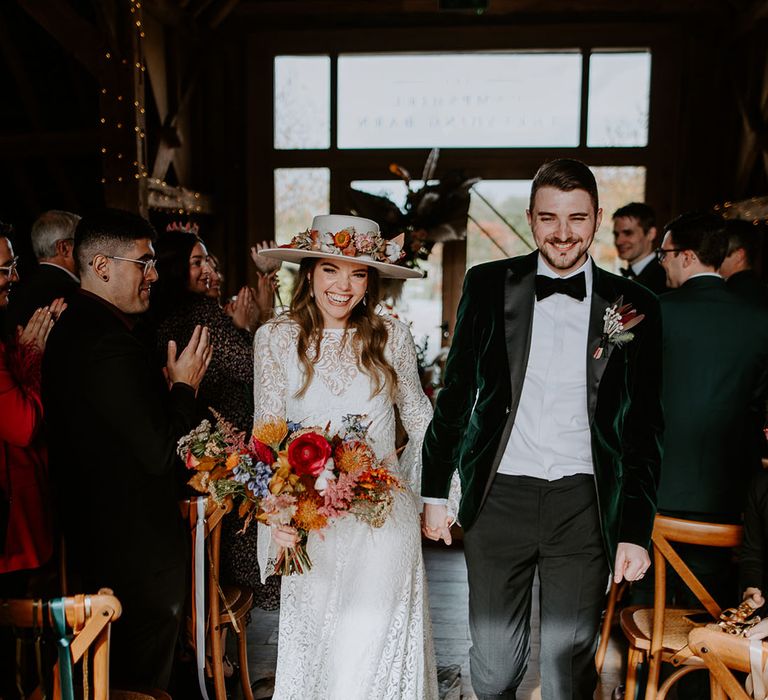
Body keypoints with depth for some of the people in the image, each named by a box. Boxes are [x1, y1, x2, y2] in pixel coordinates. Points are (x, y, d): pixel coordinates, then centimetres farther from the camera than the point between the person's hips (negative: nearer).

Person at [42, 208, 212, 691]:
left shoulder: (72, 327, 8)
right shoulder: (112, 343, -25)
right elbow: (159, 451, -25)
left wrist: (166, 388, 4)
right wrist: (184, 387, -11)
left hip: (90, 536, 10)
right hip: (140, 546, -10)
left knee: (108, 675, 25)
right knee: (145, 678, 8)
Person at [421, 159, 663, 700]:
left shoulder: (634, 307, 1)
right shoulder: (488, 286, 1)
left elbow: (645, 427, 4)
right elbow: (456, 392, 6)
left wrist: (636, 531, 0)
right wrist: (434, 491, 6)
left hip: (583, 506, 0)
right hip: (499, 498, 1)